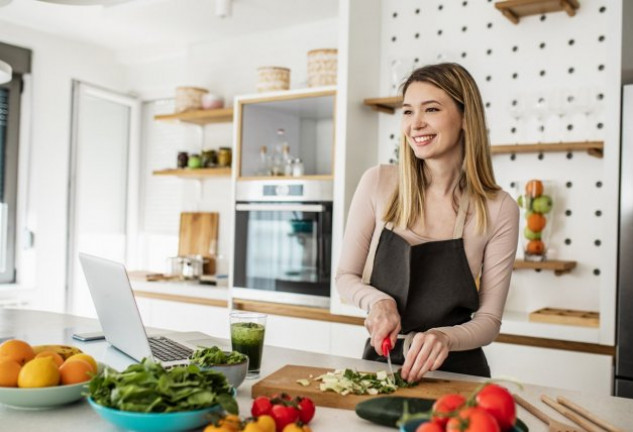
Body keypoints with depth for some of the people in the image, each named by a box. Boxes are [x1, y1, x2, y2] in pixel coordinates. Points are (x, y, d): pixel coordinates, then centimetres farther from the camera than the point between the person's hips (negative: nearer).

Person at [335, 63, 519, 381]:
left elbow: (489, 319, -2)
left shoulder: (499, 209, -7)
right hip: (379, 360, 1)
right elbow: (346, 276, 4)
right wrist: (378, 300, -15)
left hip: (456, 371, -1)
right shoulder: (378, 183, -5)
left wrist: (445, 338, -21)